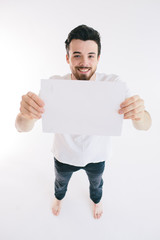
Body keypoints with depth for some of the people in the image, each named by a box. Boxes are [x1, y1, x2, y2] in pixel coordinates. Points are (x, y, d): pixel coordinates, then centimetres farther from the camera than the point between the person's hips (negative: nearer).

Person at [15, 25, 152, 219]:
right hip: (64, 155, 0)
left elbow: (145, 126, -30)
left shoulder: (113, 84, -26)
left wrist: (139, 114, -55)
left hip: (96, 156, 1)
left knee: (96, 182, 32)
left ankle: (96, 199, 70)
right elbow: (22, 127, -30)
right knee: (61, 180, 32)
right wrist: (26, 114, -55)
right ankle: (59, 196, 70)